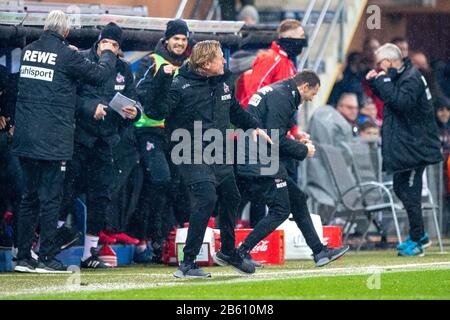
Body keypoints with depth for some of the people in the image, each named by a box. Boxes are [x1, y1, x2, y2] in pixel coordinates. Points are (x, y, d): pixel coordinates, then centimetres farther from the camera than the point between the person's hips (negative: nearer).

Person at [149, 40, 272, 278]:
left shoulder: (224, 83, 8)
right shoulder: (181, 86, -16)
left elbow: (235, 111, 27)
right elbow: (157, 111, -25)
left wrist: (254, 126, 20)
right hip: (193, 154, -8)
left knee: (231, 198, 18)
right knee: (206, 198, -23)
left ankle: (229, 251, 42)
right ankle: (187, 263, -18)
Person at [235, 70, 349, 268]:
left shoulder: (275, 93, 19)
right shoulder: (281, 98, -14)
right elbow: (275, 138, -21)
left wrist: (297, 143, 15)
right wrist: (303, 151, -9)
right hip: (260, 163, -11)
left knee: (298, 199, 14)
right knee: (280, 210, -6)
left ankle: (320, 252, 18)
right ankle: (239, 253, -4)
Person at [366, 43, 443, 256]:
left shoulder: (411, 79, -18)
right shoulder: (400, 77, 12)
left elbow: (401, 102, -32)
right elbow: (387, 97, 24)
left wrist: (385, 80, -24)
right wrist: (374, 82, 7)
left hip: (414, 147, -11)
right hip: (404, 147, 11)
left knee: (410, 194, -7)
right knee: (400, 189, 18)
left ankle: (416, 242, 0)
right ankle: (418, 235, 28)